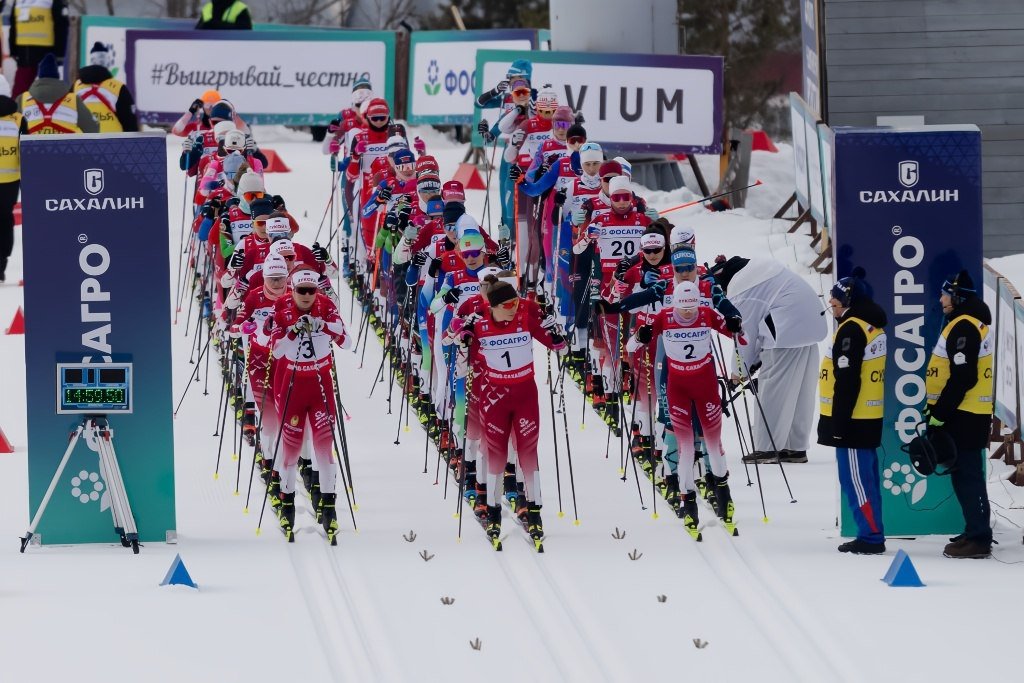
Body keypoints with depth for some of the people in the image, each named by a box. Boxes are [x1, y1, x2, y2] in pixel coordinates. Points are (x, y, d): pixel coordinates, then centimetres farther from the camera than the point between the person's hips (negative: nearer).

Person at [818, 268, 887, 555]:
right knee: (865, 478, 14)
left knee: (856, 480, -6)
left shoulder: (851, 329, -17)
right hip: (870, 416, 10)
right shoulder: (875, 326, 13)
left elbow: (847, 380, -20)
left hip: (853, 420, -10)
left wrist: (839, 421, -18)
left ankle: (871, 537, -6)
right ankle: (872, 535, 18)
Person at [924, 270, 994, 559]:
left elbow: (962, 377, -24)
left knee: (966, 475, -9)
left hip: (963, 416, -11)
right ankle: (977, 533, 22)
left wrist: (940, 413, -19)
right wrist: (938, 408, 23)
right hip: (972, 414, 11)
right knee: (967, 474, 16)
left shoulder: (963, 327, -18)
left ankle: (978, 538, -9)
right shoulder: (975, 323, 16)